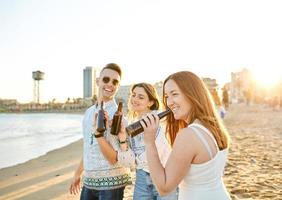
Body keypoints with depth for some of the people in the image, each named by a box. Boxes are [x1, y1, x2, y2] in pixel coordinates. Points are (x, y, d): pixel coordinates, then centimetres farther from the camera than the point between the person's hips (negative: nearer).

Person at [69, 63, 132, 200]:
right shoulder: (89, 112, 6)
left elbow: (114, 158, -20)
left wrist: (98, 132, -29)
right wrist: (78, 173, 21)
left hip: (111, 182, -6)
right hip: (88, 181, 6)